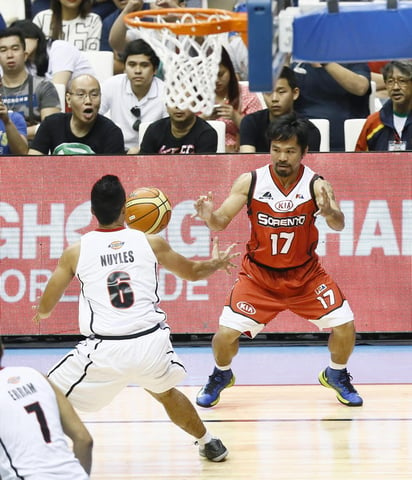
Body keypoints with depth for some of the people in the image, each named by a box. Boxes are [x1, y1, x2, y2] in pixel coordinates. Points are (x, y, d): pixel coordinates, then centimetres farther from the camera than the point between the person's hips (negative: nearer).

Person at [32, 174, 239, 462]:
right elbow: (192, 272, 24)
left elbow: (44, 310, 11)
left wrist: (41, 312, 36)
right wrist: (217, 263, 47)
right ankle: (210, 445, 47)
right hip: (152, 344, 3)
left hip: (105, 351, -3)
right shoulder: (152, 243, 6)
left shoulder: (76, 252, 2)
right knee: (165, 392, 35)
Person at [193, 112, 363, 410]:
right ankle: (221, 376, 23)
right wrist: (209, 217, -35)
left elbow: (339, 225, -31)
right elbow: (221, 221, -11)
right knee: (226, 334, -12)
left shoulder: (316, 184, -19)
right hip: (259, 273, 0)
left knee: (345, 327, -8)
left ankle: (336, 375, 25)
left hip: (305, 273, 0)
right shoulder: (250, 182, -16)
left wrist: (330, 213, -55)